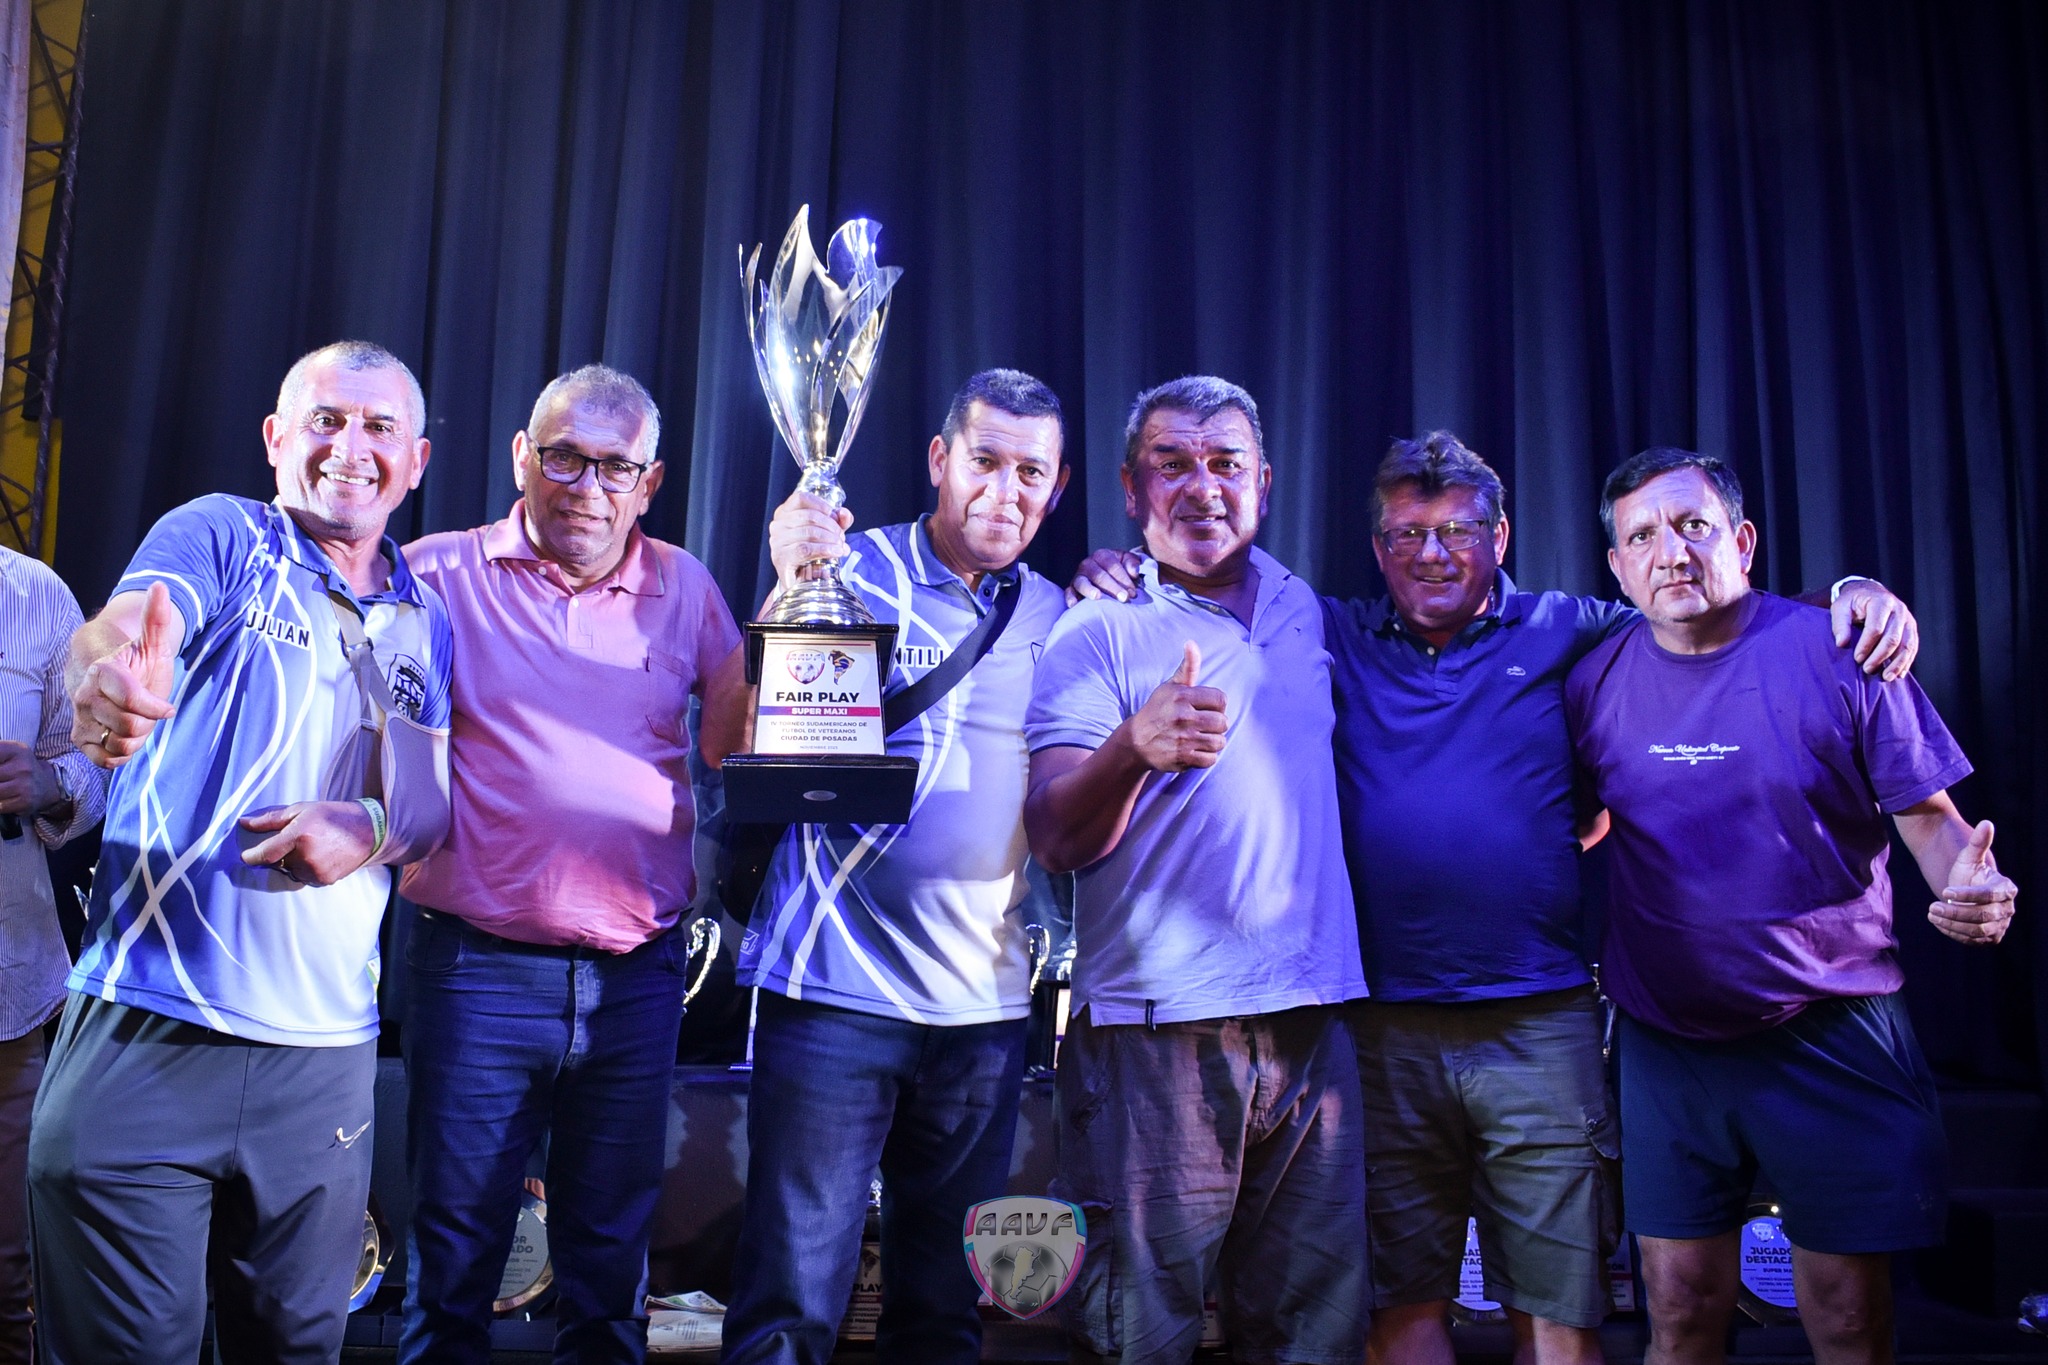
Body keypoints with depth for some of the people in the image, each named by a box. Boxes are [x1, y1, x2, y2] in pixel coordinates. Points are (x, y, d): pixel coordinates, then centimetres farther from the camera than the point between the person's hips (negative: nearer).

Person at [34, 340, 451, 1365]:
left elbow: (435, 807, 12)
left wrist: (372, 829, -11)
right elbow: (123, 626, -20)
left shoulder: (425, 624, 12)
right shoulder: (220, 538, 0)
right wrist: (115, 667, -44)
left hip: (326, 1049, 4)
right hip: (150, 1029, -4)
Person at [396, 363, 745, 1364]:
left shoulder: (682, 587, 8)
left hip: (638, 973, 2)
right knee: (452, 1258, 9)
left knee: (610, 1261, 15)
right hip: (478, 968, -2)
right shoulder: (440, 575, 1)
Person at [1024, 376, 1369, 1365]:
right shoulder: (1098, 631, -3)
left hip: (1312, 1023, 5)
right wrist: (1133, 747, -32)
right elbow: (1056, 840, -13)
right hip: (1158, 1032, -4)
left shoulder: (1305, 610, 12)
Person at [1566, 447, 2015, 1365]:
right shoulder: (1597, 681, 0)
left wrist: (1970, 886, -25)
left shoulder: (1837, 655, -8)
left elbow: (1930, 815, -4)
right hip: (1664, 1044, 2)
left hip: (1830, 1040, -2)